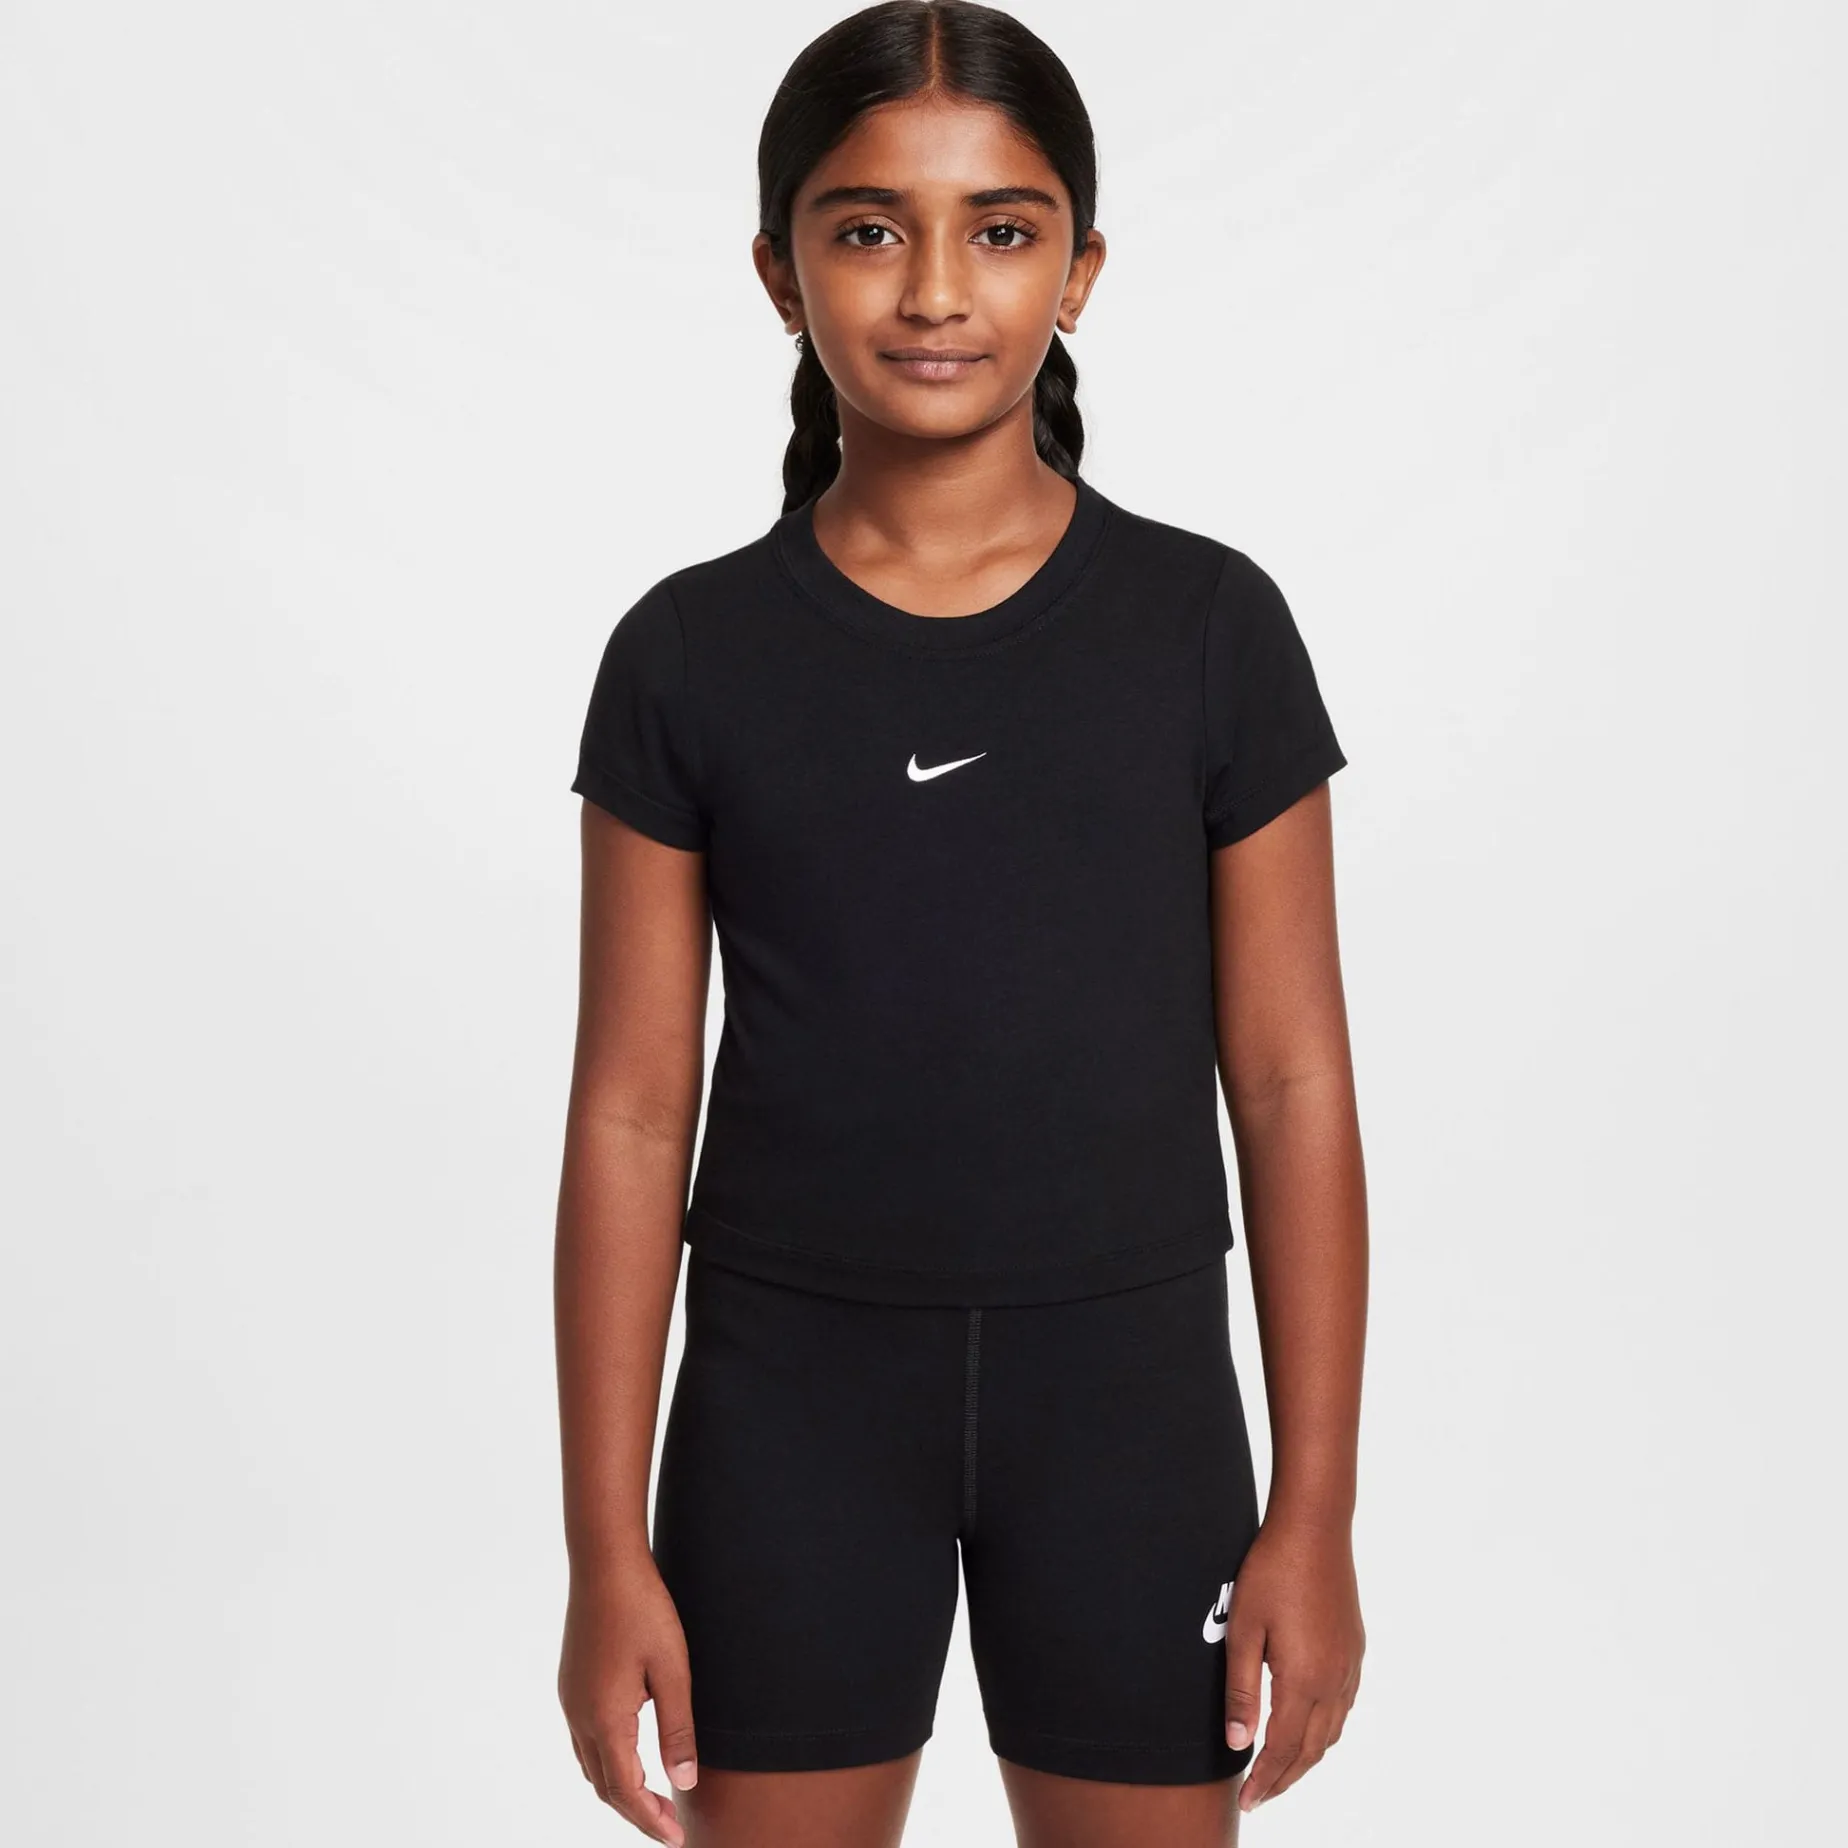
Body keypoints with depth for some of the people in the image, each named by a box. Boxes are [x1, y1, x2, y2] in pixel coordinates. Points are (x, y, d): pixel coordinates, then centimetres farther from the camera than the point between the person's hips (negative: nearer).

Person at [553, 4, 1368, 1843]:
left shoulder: (1209, 625, -4)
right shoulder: (690, 655, -3)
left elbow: (1291, 1085, -1)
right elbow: (632, 1113, -1)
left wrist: (1315, 1512, -2)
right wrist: (608, 1550, -1)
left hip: (1126, 1377, 0)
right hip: (792, 1390, 0)